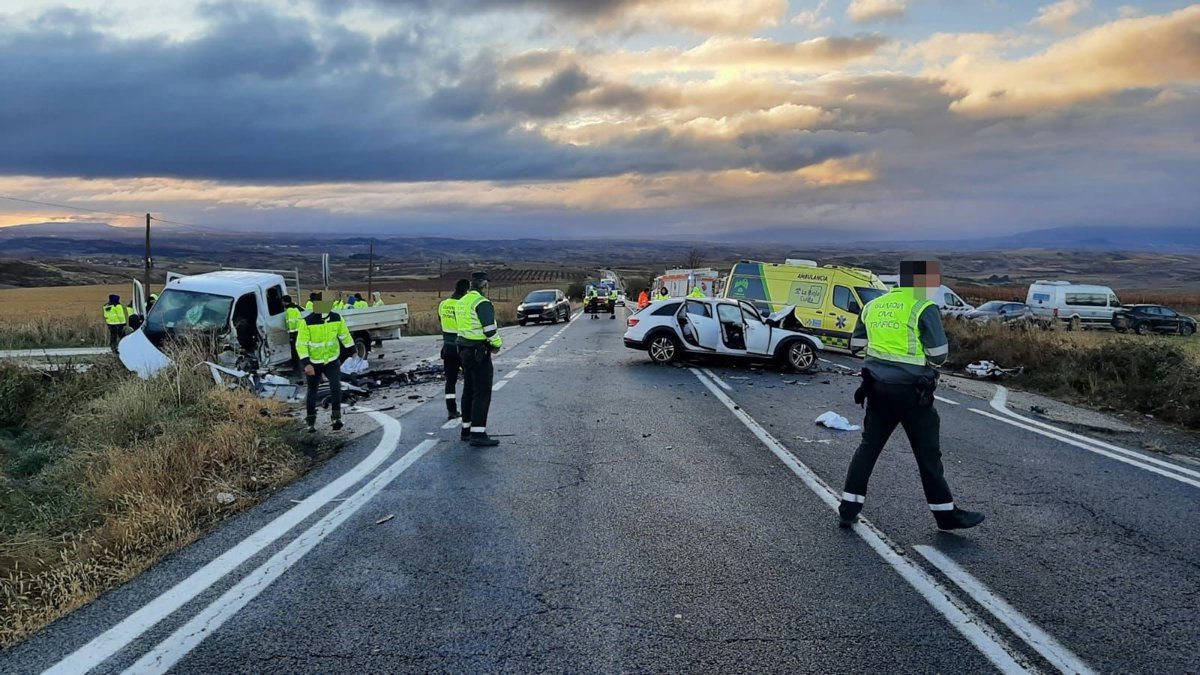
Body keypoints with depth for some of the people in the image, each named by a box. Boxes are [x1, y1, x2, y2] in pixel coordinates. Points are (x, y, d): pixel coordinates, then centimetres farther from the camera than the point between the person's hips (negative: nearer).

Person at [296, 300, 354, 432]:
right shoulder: (307, 322, -18)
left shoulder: (337, 318, -8)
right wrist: (306, 364, -25)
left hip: (332, 361, 1)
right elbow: (301, 344, -17)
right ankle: (310, 420, 26)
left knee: (336, 386, -18)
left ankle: (336, 416, -7)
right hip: (313, 362, -1)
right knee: (312, 390, 11)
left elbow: (344, 335, 8)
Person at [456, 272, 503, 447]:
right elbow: (490, 329, -21)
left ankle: (467, 429, 22)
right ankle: (478, 434, -8)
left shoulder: (461, 302, 13)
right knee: (482, 392, -6)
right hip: (480, 352, -9)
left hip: (464, 349, 9)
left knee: (469, 390, 15)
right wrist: (497, 344, -4)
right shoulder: (482, 303, -15)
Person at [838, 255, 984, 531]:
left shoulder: (874, 306, 8)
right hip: (911, 390, -5)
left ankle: (848, 509, 13)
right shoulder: (924, 308, -11)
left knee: (868, 446, 13)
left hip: (877, 387, 5)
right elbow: (939, 355, -12)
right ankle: (946, 513, 19)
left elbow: (856, 345, 15)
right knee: (928, 453, 7)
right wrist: (920, 348, 8)